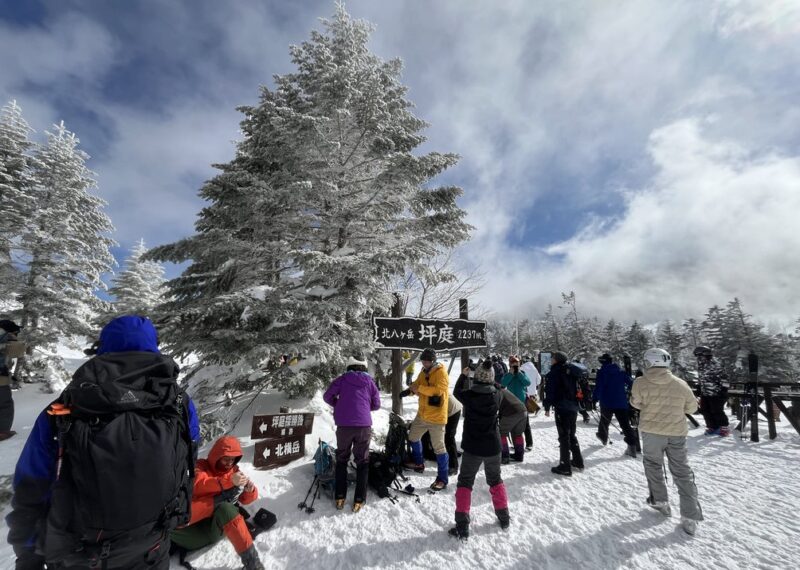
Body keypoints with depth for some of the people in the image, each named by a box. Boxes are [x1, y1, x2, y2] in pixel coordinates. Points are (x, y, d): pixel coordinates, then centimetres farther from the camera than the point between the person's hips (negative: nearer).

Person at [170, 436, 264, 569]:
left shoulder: (234, 471, 13)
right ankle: (223, 498, -29)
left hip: (216, 528, 1)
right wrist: (229, 481, -34)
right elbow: (198, 486, -18)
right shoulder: (201, 466, 5)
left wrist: (250, 490, -16)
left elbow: (245, 500, 9)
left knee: (224, 508, -33)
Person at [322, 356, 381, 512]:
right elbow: (376, 405, 10)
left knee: (341, 460, 18)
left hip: (344, 425, 0)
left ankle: (340, 497, 19)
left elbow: (327, 396, 2)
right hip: (364, 425, 0)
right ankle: (359, 500, 12)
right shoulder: (369, 381, 8)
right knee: (362, 462, 14)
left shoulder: (342, 379, 5)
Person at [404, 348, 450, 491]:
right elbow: (417, 385, 11)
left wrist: (420, 388, -27)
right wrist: (414, 387, -13)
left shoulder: (441, 372, -17)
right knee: (412, 437, 23)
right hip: (422, 414, 9)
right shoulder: (424, 372, 8)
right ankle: (418, 462, 45)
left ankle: (442, 479, 11)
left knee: (439, 448, -2)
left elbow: (439, 390, -30)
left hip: (436, 416, -9)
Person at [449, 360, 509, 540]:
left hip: (473, 447, -3)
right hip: (493, 447, 3)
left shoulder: (469, 396, -17)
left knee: (465, 483, 11)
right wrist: (487, 381, 14)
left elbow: (456, 392, 3)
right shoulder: (496, 397, -12)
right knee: (495, 480, 26)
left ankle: (462, 526, 9)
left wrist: (463, 375, 14)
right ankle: (504, 518, 37)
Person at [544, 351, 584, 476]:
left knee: (564, 437, -2)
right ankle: (578, 462, 29)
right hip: (574, 408, 7)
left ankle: (565, 466, 3)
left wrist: (547, 407, -5)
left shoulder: (554, 372, -10)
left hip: (562, 408, -7)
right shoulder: (570, 371, 10)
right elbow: (576, 389, 17)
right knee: (572, 435, 21)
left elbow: (550, 391, -14)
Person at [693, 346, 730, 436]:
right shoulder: (700, 366, 7)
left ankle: (724, 429, 18)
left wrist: (724, 390, -17)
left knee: (717, 412, -2)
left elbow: (723, 377, -17)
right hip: (705, 393, 8)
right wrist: (699, 389, 20)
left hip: (716, 393, -8)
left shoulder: (714, 365, -19)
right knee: (705, 411, 9)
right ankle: (712, 428, 24)